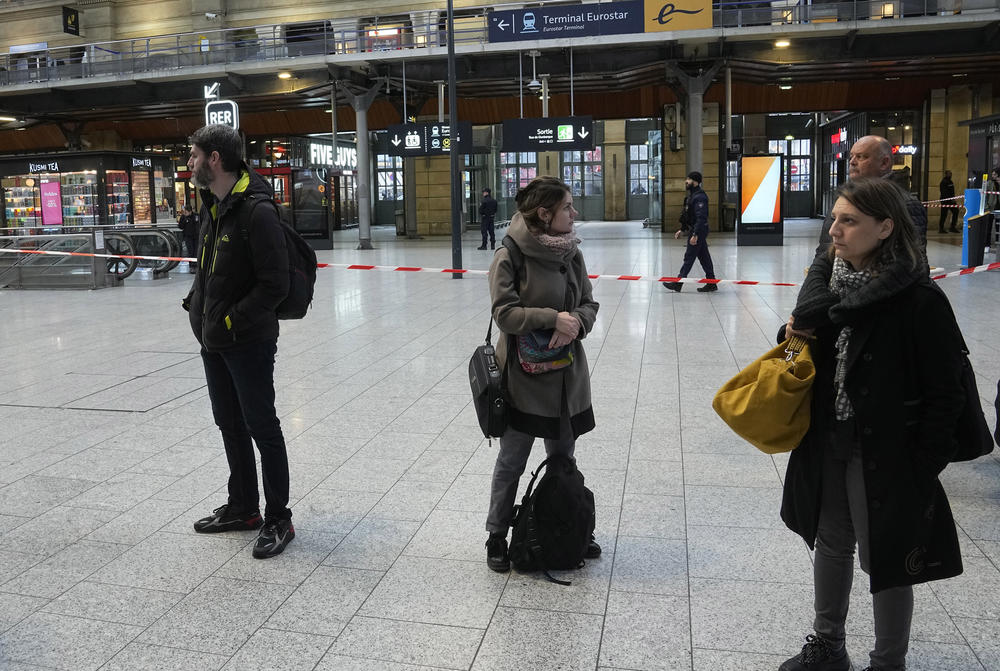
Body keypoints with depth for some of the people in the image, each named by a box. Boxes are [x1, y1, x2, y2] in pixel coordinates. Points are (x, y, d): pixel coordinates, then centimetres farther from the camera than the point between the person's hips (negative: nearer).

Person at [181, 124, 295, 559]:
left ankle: (278, 519, 15)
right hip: (213, 342, 9)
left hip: (249, 342, -9)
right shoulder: (212, 208, 10)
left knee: (262, 428, 2)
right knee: (230, 426, 18)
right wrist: (194, 303, 7)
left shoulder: (256, 210, -18)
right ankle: (242, 508, 34)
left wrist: (231, 320, -19)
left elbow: (275, 284, -21)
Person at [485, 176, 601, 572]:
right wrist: (553, 318, -24)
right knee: (512, 461, 7)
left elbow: (589, 304, 6)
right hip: (523, 376, -5)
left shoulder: (571, 254, 2)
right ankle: (497, 537, 25)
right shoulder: (509, 257, -14)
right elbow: (505, 313, -17)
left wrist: (575, 323, -16)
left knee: (563, 458, 18)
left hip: (567, 375, 5)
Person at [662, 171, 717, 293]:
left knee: (689, 257, -4)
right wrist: (682, 230, 23)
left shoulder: (700, 197, -18)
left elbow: (701, 217, -25)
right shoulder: (692, 195, 15)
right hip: (694, 231, 10)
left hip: (698, 232, -10)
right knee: (704, 258, 11)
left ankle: (678, 283, 1)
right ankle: (711, 284, 15)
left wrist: (695, 235, -28)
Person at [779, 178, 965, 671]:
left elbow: (945, 394, -14)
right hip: (827, 446, 7)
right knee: (830, 542, 20)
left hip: (887, 456, -6)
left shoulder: (921, 300, -18)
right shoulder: (831, 285, 1)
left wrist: (923, 467, -15)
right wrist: (796, 335, -5)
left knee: (886, 558, 9)